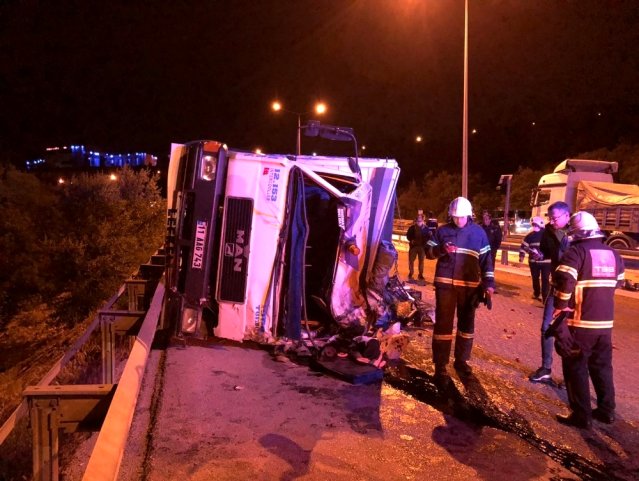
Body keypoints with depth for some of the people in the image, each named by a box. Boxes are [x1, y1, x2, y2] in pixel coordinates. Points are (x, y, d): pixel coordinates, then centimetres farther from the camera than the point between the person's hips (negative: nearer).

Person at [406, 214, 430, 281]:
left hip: (422, 246, 0)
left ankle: (420, 274, 17)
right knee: (411, 260, 3)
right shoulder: (412, 228, -2)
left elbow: (428, 237, 1)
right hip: (413, 246, 0)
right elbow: (408, 235, 3)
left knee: (421, 260, 8)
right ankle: (411, 273, 17)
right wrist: (411, 240, -15)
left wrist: (424, 241, -19)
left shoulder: (426, 228, -2)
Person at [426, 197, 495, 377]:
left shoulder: (478, 232, 5)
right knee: (443, 323, 0)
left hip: (470, 285, 2)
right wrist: (442, 249, -17)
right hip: (445, 283, -1)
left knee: (467, 322, 11)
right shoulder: (443, 230, 3)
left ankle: (461, 360, 26)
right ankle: (440, 364, 7)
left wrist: (489, 282, 0)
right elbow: (429, 252, 3)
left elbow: (486, 258, 7)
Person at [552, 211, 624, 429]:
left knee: (576, 368, 3)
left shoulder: (577, 251, -15)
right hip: (605, 321, 7)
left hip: (580, 321, -7)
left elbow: (564, 280, -27)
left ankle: (582, 415, 7)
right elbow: (618, 283, 20)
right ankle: (606, 410, 28)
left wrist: (560, 304, -13)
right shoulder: (613, 254, 8)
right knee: (602, 366, 19)